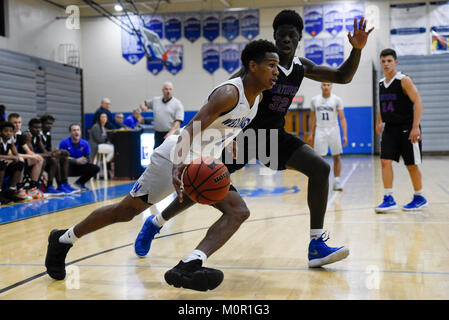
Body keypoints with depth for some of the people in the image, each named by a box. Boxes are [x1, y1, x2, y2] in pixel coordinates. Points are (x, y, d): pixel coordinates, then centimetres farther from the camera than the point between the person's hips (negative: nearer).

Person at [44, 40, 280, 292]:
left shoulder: (257, 97, 3)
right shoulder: (229, 93, -24)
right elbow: (191, 129, -34)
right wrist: (179, 165, -47)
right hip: (177, 158, -8)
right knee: (126, 210, -2)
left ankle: (189, 266, -17)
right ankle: (63, 239, 18)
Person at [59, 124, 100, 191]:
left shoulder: (85, 143, -4)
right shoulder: (64, 142, -15)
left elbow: (87, 159, -4)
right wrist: (76, 161, -33)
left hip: (78, 168, 4)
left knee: (96, 168, -14)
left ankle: (80, 182, 12)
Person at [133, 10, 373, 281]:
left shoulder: (301, 66, 2)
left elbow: (343, 77, 10)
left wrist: (357, 50, -9)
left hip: (275, 134, 6)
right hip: (245, 133, -5)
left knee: (320, 169, -13)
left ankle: (316, 246, -11)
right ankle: (155, 223, 20)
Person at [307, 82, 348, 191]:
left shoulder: (337, 99, -3)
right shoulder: (315, 100, 4)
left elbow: (342, 118, -6)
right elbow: (312, 117, 14)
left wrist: (345, 135, -14)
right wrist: (310, 133, 11)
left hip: (333, 131, -1)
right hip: (320, 131, 1)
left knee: (337, 157, 1)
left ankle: (336, 182, 10)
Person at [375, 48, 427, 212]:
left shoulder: (404, 80, -12)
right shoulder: (381, 83, 9)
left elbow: (418, 102, -17)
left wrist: (415, 127, -23)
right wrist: (379, 122, 23)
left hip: (406, 128, -6)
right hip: (390, 128, 6)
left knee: (411, 165, 2)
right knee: (385, 162, -5)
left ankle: (419, 198, 19)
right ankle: (389, 199, -1)